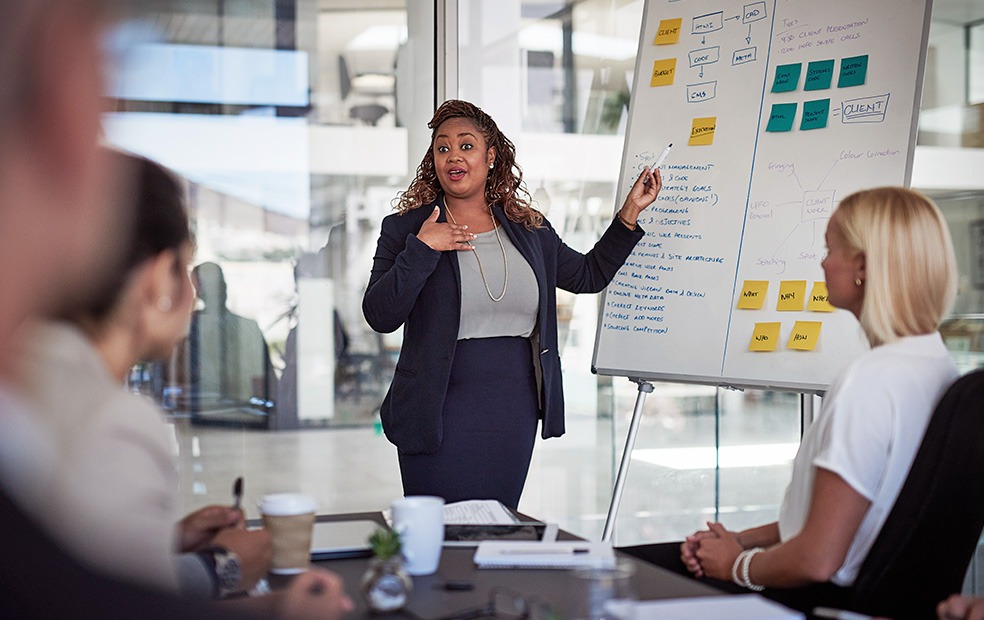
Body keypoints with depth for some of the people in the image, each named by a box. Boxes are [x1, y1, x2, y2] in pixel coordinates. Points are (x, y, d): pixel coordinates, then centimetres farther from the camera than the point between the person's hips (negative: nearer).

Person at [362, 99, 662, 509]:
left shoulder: (530, 229, 11)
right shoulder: (405, 229, -1)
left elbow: (589, 275, 21)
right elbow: (379, 316, -9)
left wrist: (631, 212, 16)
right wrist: (422, 248, -17)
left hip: (514, 416, 4)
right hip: (439, 418, -3)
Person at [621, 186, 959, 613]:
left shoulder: (870, 380, -25)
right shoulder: (940, 368, 5)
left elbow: (817, 560, -26)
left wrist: (738, 565, -7)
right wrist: (742, 540, 11)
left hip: (823, 596, -9)